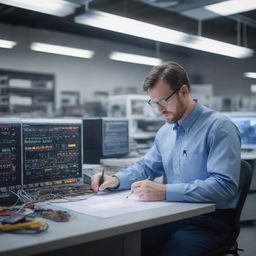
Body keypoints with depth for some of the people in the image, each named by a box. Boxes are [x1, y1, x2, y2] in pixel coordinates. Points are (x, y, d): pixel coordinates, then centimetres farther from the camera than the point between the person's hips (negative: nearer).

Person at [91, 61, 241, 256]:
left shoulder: (219, 127, -13)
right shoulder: (165, 131, 12)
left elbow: (225, 184, -22)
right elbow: (146, 166, 22)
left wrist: (165, 192, -28)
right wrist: (116, 179, 2)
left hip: (208, 222, -5)